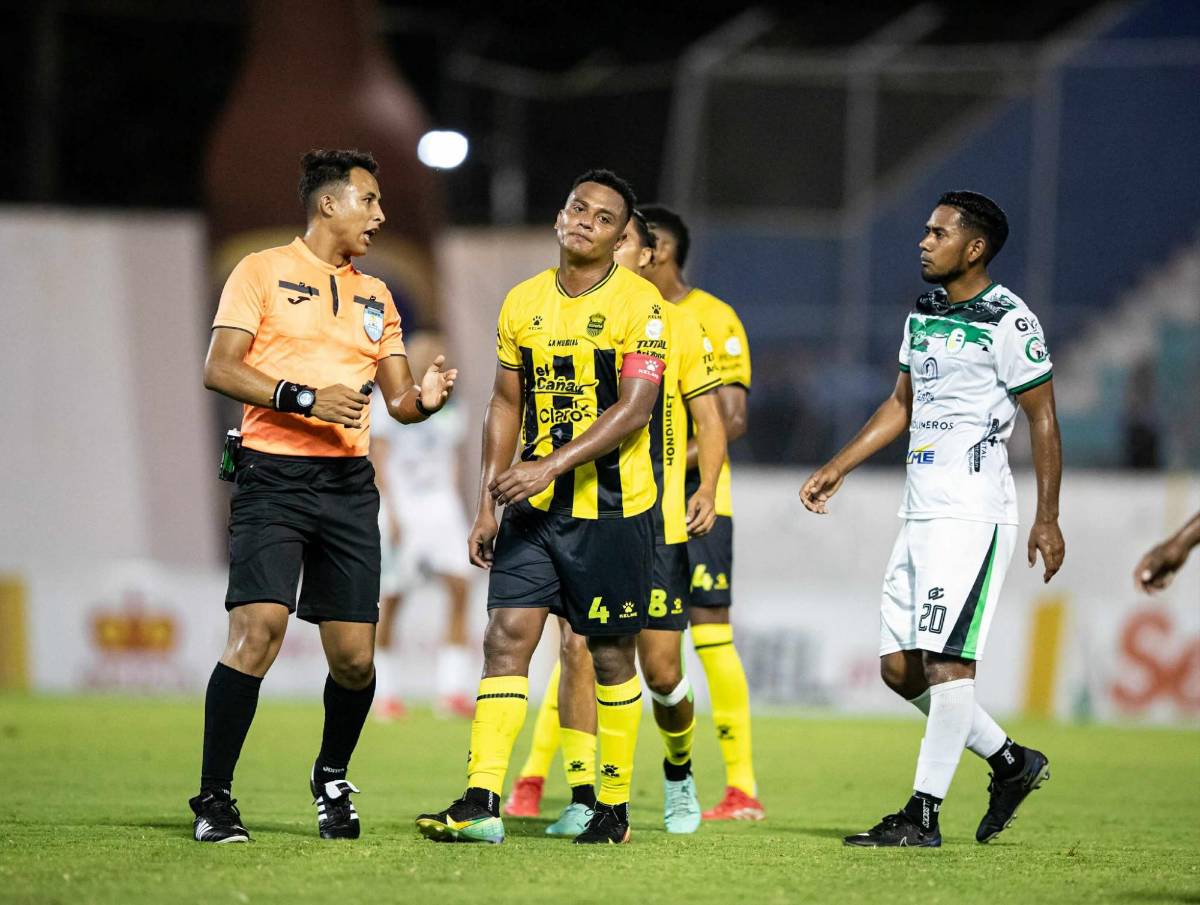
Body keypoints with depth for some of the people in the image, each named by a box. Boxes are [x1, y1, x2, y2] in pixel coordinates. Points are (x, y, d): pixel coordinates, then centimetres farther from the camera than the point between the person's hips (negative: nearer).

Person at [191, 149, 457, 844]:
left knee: (354, 656, 1)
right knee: (259, 629, -19)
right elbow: (220, 369, -7)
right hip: (274, 478, -5)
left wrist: (424, 399, -3)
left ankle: (332, 784, 26)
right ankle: (215, 799, -10)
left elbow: (397, 398, 20)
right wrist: (305, 399, -17)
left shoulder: (374, 296, 20)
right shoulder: (263, 272, 2)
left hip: (349, 484, 5)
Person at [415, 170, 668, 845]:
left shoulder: (639, 304, -8)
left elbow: (634, 409, -17)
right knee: (507, 637, -8)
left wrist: (551, 465, -24)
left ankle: (615, 807, 17)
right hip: (533, 509, 4)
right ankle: (482, 804, -13)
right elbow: (507, 405, 14)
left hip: (614, 509, -4)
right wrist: (488, 503, 9)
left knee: (612, 656, 5)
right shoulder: (523, 303, 8)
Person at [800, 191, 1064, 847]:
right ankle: (1011, 762, 21)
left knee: (945, 659, -10)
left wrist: (1048, 518, -12)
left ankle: (923, 815, -8)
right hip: (920, 514, 9)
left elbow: (1043, 420, -9)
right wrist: (836, 469, 21)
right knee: (899, 666, 7)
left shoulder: (1009, 322, -10)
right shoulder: (923, 315, 15)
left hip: (973, 514, -9)